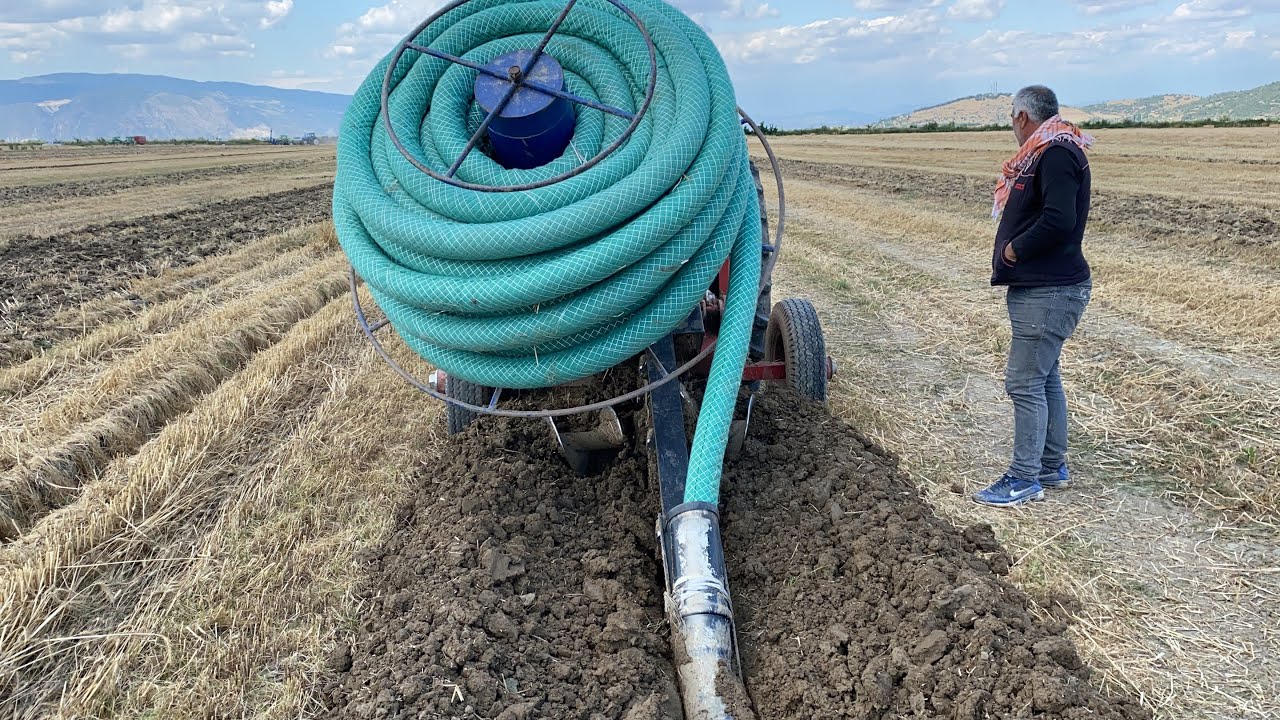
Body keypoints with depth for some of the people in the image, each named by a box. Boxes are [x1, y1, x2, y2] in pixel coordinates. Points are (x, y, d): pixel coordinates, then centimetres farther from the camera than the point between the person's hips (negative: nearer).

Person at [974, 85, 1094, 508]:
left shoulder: (1056, 154, -16)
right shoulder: (1046, 153, 16)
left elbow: (1059, 220, -27)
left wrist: (1014, 250, -15)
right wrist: (1013, 250, 3)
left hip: (1048, 291, -11)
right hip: (1039, 287, 11)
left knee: (1025, 382, -7)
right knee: (1045, 378, 17)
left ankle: (1025, 480, 2)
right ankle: (1053, 467, 29)